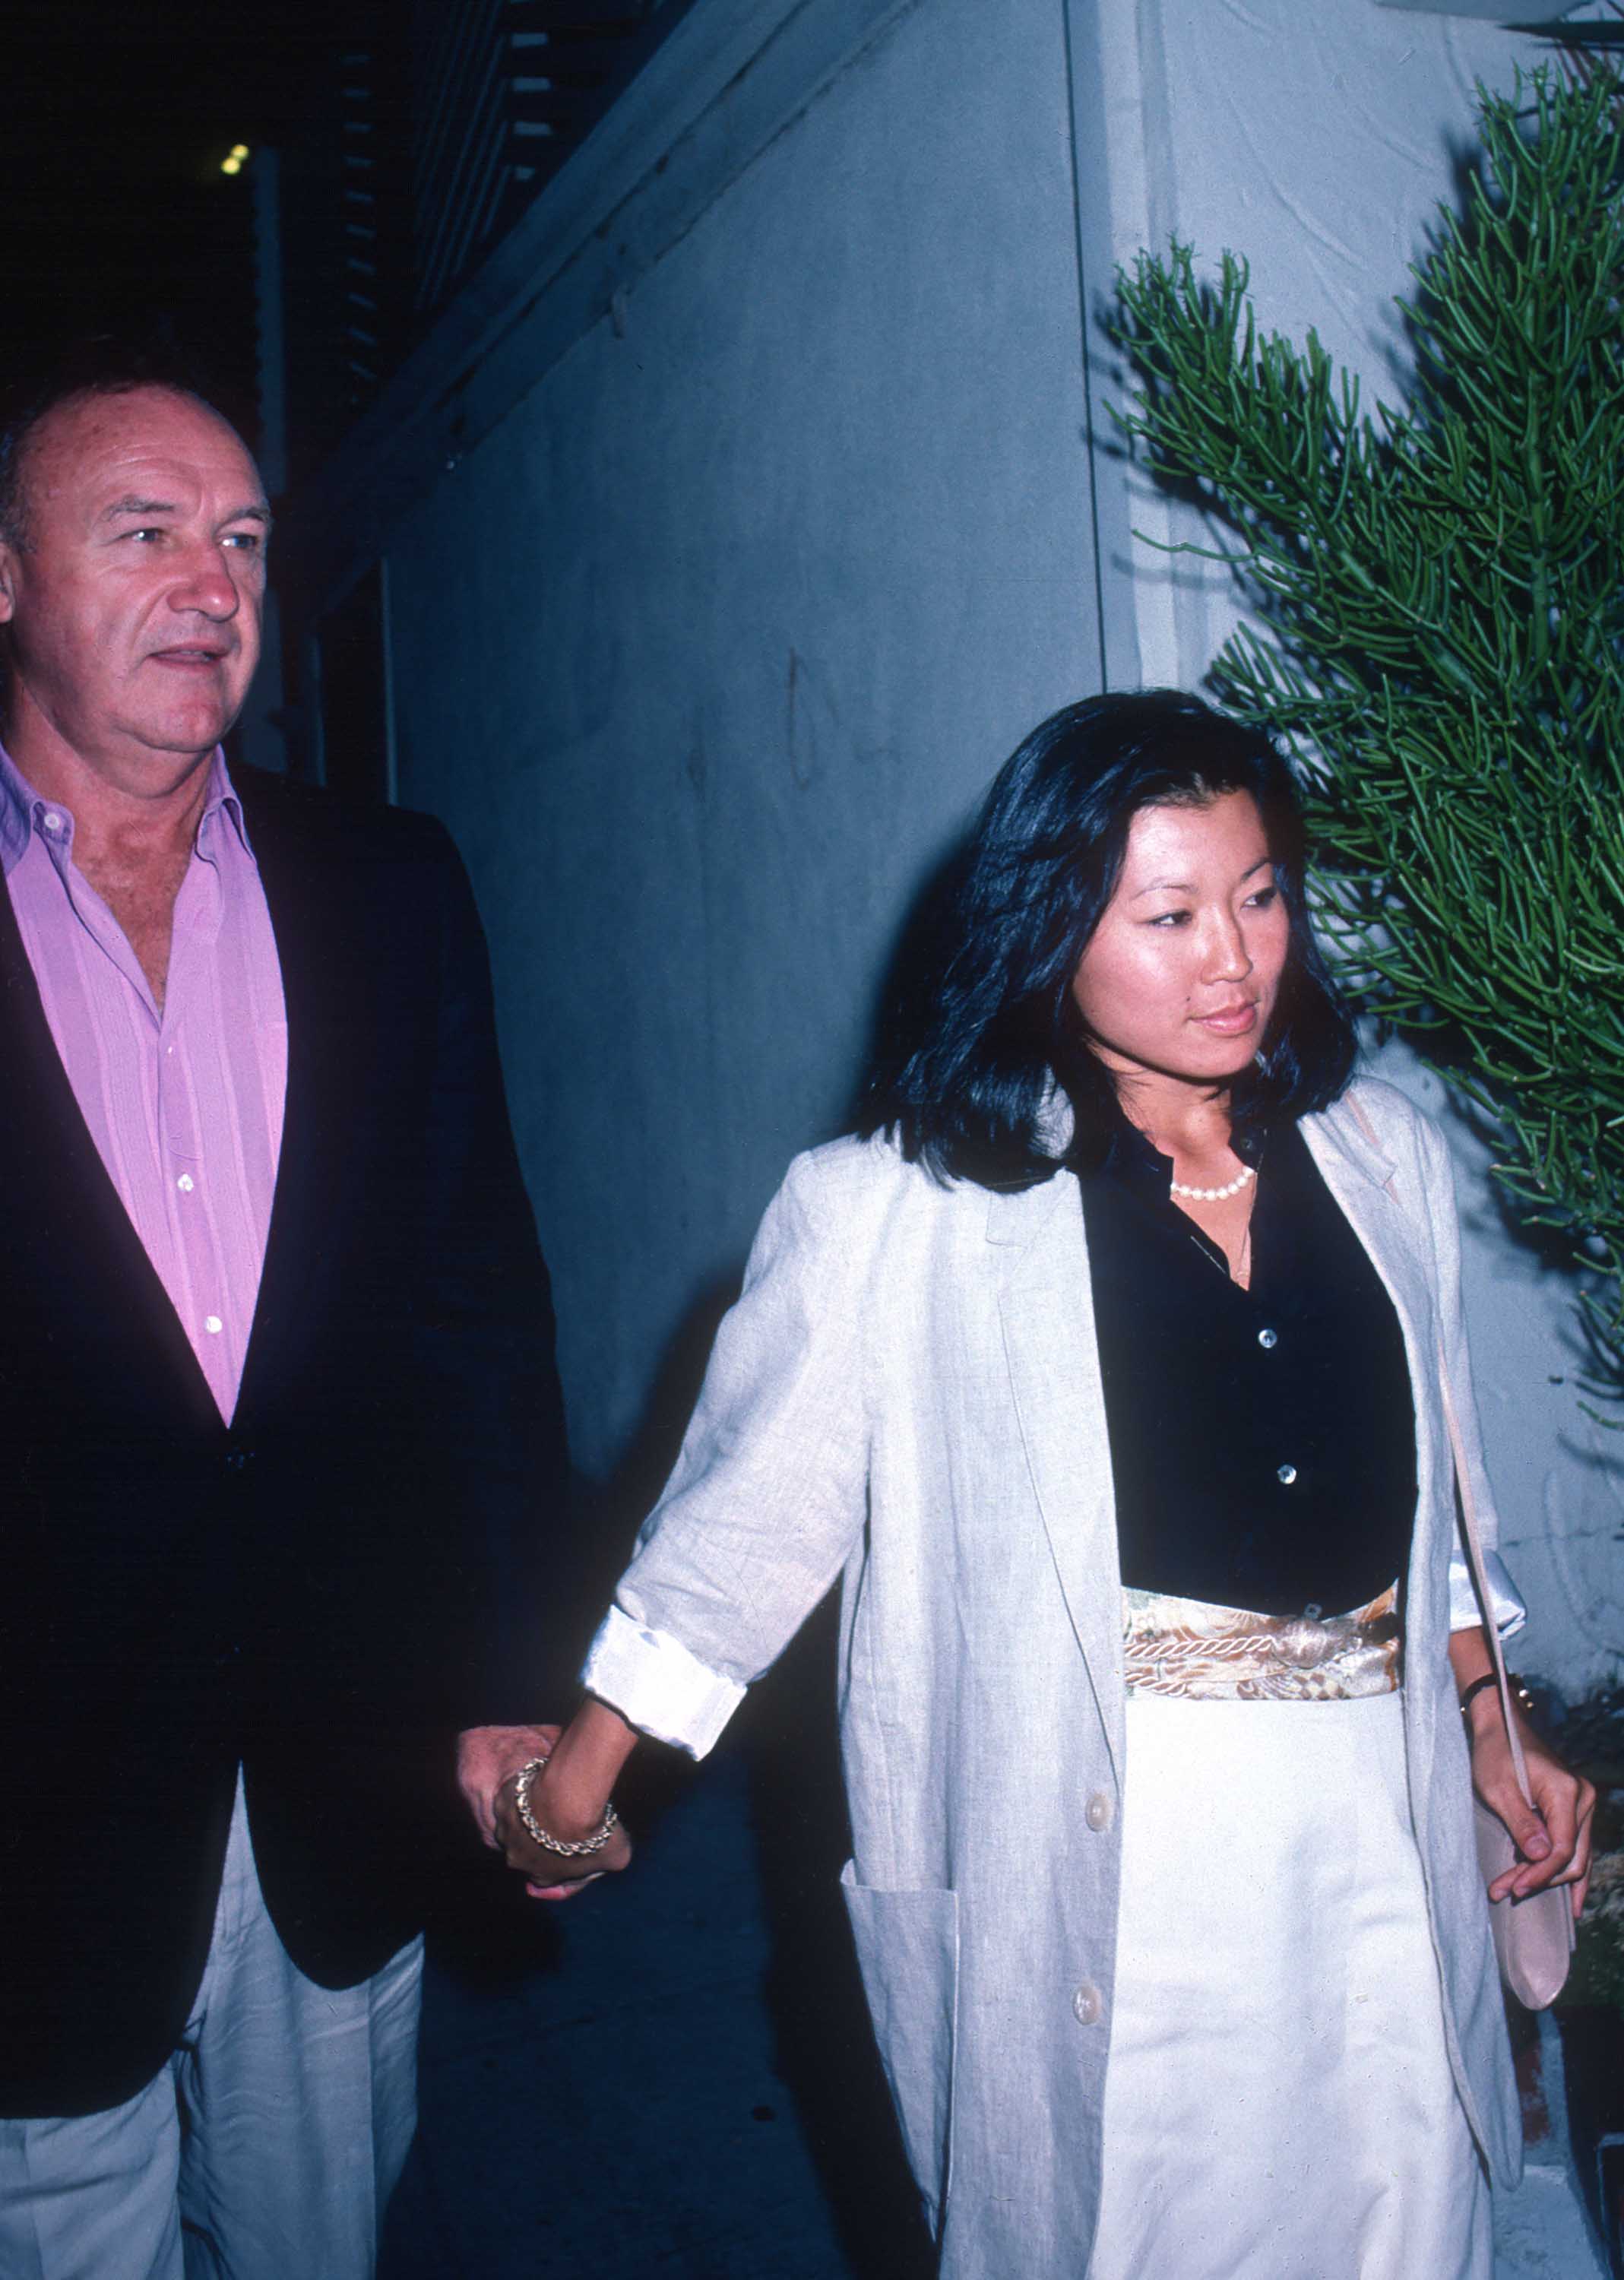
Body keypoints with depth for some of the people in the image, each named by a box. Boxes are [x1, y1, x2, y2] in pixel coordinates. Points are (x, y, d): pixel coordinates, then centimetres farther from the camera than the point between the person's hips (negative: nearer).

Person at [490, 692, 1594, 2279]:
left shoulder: (1381, 1161, 5)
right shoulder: (903, 1211, -10)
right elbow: (745, 1507, -4)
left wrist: (1491, 1727, 19)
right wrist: (572, 1785, 1)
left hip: (1377, 1852, 5)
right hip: (1097, 1888, -4)